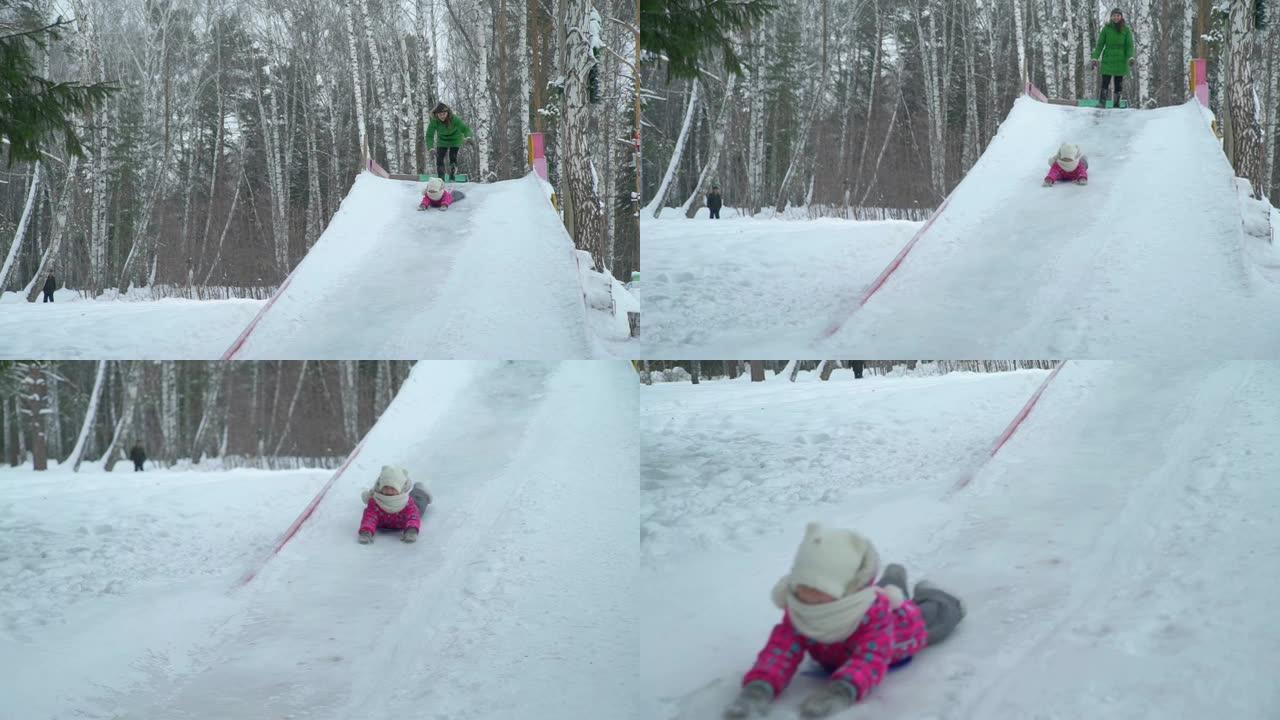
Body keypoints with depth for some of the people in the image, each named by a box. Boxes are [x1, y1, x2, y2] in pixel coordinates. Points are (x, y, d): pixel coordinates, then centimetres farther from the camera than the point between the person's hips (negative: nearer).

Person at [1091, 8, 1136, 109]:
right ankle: (1101, 104, -12)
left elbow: (1129, 45, 0)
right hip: (1108, 60, -1)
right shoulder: (1106, 28, 3)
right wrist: (1095, 58, -5)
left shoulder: (1126, 30, 5)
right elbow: (1100, 44, 3)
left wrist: (1130, 58, -17)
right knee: (1104, 83, -10)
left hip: (1121, 61, 1)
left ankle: (1117, 104, 10)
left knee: (1119, 84, 4)